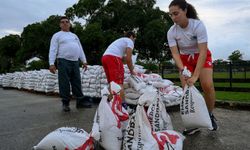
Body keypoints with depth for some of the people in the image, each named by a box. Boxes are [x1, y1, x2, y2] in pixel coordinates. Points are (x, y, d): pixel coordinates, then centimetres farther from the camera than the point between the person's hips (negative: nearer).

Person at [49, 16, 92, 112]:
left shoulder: (74, 36, 23)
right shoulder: (57, 35, 6)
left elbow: (80, 49, 22)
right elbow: (53, 50, -4)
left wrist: (84, 61, 13)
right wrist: (51, 63, -15)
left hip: (75, 62, 5)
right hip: (63, 62, -5)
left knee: (77, 83, 6)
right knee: (64, 84, -4)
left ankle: (80, 101, 12)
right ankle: (65, 103, 5)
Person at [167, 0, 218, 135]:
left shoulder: (198, 25, -28)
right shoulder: (171, 32, -17)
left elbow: (203, 52, -31)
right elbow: (175, 53, -19)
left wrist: (195, 76, -38)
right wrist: (182, 70, -38)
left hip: (201, 56, -2)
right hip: (185, 59, 3)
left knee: (207, 85, -20)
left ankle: (210, 115, 7)